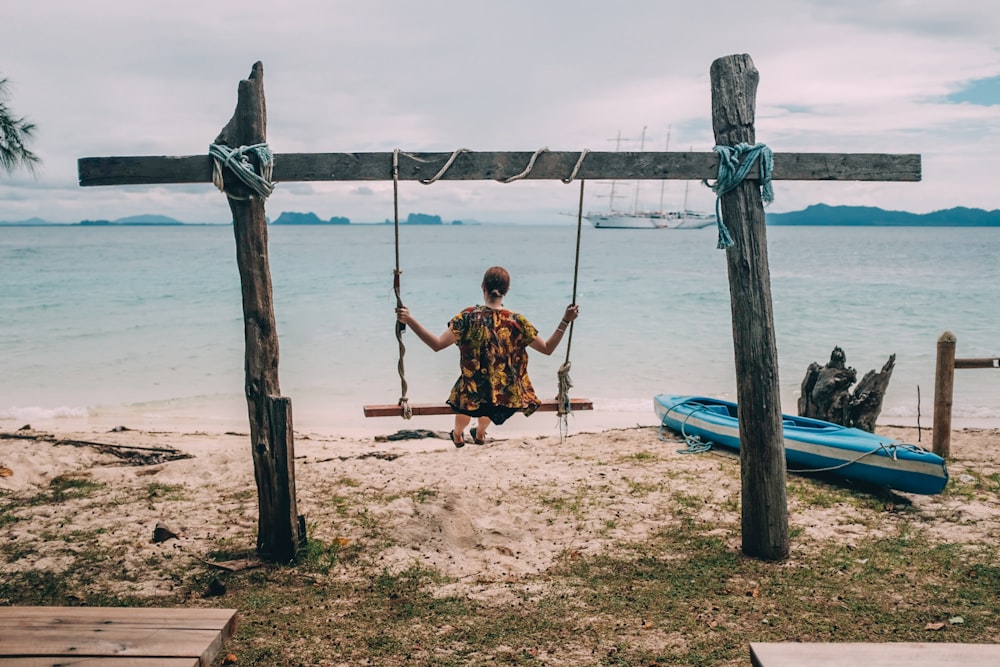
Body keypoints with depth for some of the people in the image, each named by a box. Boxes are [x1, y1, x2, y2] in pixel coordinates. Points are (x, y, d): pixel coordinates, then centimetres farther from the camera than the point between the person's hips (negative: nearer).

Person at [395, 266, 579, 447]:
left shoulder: (468, 317, -14)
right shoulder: (517, 321, -11)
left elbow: (437, 344, -18)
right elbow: (547, 348, -5)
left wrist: (409, 320, -14)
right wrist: (566, 321, 1)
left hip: (473, 397, -1)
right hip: (507, 399, 1)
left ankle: (458, 435, 64)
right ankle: (480, 433, 65)